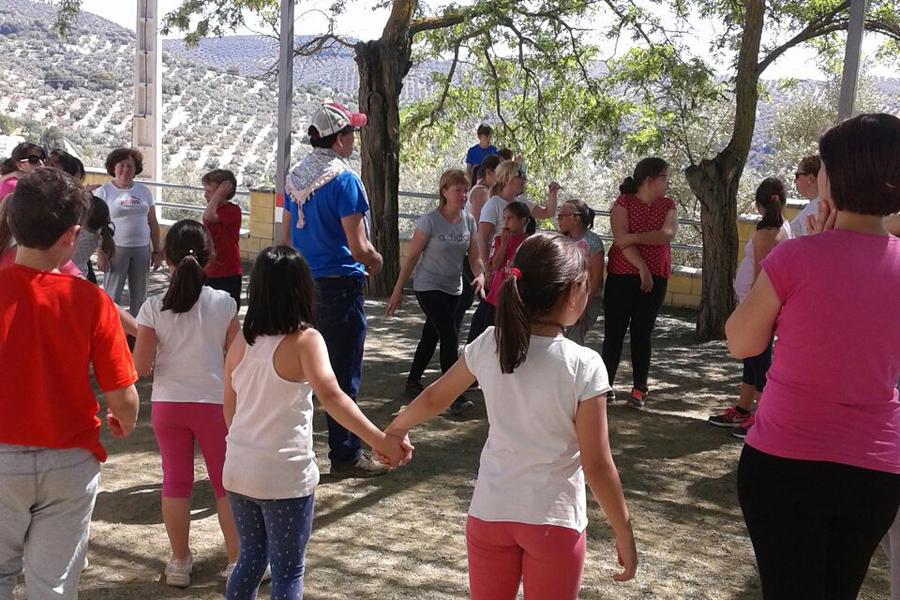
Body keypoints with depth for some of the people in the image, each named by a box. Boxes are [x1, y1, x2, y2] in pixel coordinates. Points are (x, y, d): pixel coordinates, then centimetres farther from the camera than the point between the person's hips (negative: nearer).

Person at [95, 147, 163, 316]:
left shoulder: (144, 191, 10)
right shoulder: (104, 192, -2)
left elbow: (153, 223, 13)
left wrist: (157, 251, 10)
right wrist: (100, 252, -12)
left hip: (142, 249, 4)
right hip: (116, 249, -4)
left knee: (139, 297, 11)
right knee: (112, 296, -2)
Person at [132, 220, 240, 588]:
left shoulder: (154, 308, -10)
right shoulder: (224, 303, -11)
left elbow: (140, 368, -8)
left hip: (168, 404, 1)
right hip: (214, 403, -1)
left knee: (176, 481, 13)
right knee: (224, 482, 12)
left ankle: (180, 562, 22)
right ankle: (236, 560, 16)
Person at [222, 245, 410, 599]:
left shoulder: (241, 342, 2)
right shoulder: (304, 340, -15)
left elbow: (229, 407, 11)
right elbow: (330, 396, -30)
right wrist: (380, 440, -37)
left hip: (239, 470, 6)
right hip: (285, 476, -6)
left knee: (252, 558, 22)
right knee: (288, 570, 9)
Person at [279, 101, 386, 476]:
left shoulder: (295, 177, 8)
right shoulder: (344, 180, -15)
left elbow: (286, 238, 15)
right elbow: (359, 248, -17)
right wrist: (376, 260, 2)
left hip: (302, 285, 8)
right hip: (339, 286, -7)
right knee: (345, 375, 2)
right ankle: (346, 456, 11)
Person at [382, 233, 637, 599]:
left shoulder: (488, 346, -7)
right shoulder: (584, 366, -18)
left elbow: (434, 398, 9)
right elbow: (597, 467, -15)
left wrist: (395, 429, 29)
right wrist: (624, 534, -2)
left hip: (489, 513, 3)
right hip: (554, 521, -3)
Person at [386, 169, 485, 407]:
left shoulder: (468, 221, 0)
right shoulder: (430, 220, -16)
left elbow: (474, 257, 4)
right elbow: (412, 256, -11)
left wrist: (480, 275, -18)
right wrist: (398, 291, -9)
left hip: (453, 289, 6)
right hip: (428, 287, -6)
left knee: (431, 336, 17)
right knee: (450, 335, -15)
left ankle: (413, 382, 34)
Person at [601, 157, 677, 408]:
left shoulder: (668, 205, 7)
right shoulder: (623, 203, -4)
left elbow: (668, 234, -11)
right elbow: (622, 240, -16)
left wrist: (635, 237, -19)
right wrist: (642, 268, -23)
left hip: (656, 278, 3)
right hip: (622, 275, -3)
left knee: (643, 332, 9)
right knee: (614, 331, 0)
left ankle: (639, 388, 15)